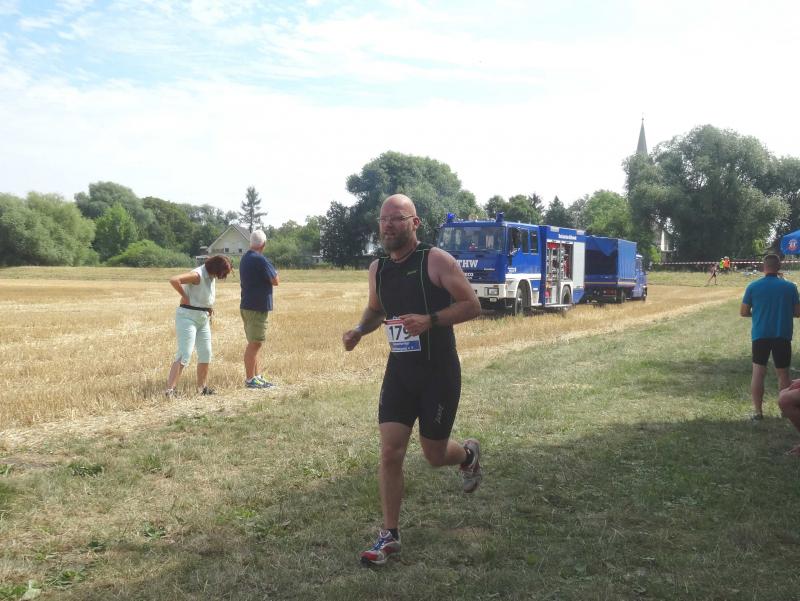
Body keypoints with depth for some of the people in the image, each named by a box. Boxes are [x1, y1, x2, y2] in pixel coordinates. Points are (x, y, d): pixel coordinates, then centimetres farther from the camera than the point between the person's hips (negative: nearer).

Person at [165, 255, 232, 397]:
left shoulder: (212, 277, 9)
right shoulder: (197, 275, -18)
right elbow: (174, 280, -31)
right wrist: (185, 296, -21)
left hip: (203, 319, 9)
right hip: (188, 317, -9)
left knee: (206, 354, 13)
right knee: (184, 354, -15)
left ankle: (202, 387, 24)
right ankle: (170, 389, -16)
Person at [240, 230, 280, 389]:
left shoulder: (244, 259, 12)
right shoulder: (260, 260, -16)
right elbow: (275, 281, -12)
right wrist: (274, 273, 6)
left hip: (247, 306, 10)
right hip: (257, 307, -10)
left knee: (254, 343, 15)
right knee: (255, 343, -5)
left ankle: (257, 376, 21)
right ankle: (250, 379, -2)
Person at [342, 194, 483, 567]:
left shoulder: (436, 260, -13)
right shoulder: (377, 268, 4)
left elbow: (472, 306, -13)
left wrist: (430, 320, -27)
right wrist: (360, 330, 0)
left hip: (439, 372, -4)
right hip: (399, 370, 4)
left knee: (434, 455, 8)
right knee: (390, 453, -4)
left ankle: (468, 454, 45)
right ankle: (389, 536, 9)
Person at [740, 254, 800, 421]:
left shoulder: (753, 286, -3)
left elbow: (743, 312, 1)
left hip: (760, 335, 0)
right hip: (782, 336, 1)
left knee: (758, 373, 4)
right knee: (783, 374, 12)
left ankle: (757, 411, 3)